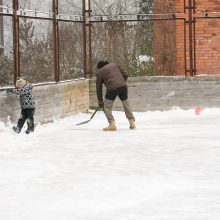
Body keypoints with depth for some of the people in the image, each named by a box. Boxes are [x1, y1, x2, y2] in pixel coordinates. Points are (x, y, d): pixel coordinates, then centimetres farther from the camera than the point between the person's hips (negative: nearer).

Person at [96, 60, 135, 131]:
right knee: (126, 103, 21)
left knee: (107, 107, 9)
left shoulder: (99, 73, 17)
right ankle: (132, 123, 20)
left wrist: (100, 101, 24)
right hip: (123, 86, 4)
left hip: (112, 88, -4)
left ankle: (112, 124, -5)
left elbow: (99, 88, 18)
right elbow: (125, 75, 19)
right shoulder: (115, 65, 25)